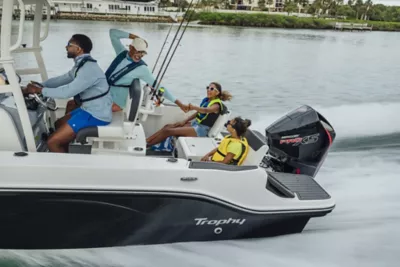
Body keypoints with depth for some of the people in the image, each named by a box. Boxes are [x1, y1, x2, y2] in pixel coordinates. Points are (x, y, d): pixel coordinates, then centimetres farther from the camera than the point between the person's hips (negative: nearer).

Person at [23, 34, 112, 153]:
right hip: (91, 109, 11)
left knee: (53, 142, -12)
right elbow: (63, 79, 19)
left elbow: (67, 92, -27)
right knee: (59, 124, 28)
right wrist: (39, 84, 8)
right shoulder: (82, 64, 10)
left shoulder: (89, 68, -23)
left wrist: (39, 90, -15)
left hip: (96, 115, -11)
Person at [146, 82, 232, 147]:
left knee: (168, 131, -16)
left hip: (202, 129, -8)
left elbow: (205, 110, -37)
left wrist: (193, 107, -57)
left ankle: (146, 144, -10)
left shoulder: (217, 105, -15)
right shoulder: (206, 100, 11)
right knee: (168, 126, -4)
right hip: (195, 123, 8)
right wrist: (184, 121, 11)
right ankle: (146, 141, -5)